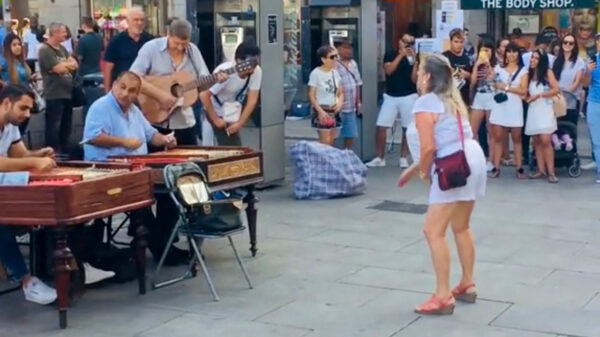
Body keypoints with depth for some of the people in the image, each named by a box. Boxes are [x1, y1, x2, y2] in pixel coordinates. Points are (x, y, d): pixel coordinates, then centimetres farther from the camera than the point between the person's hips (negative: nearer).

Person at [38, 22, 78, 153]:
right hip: (54, 95, -8)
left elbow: (75, 65, 8)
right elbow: (58, 69, -19)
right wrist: (68, 64, 0)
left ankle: (65, 152, 24)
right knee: (54, 126, -4)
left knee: (66, 125, 14)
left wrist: (64, 65, -9)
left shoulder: (62, 49, 15)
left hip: (67, 93, 9)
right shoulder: (45, 50, -12)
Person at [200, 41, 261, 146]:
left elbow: (252, 100, -17)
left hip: (233, 111, 5)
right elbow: (204, 95, -31)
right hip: (217, 111, -4)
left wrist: (240, 123, -22)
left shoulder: (257, 71, -20)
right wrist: (215, 119, -24)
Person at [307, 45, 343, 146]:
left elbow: (340, 93, 15)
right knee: (325, 142, -11)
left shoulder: (335, 73, 9)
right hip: (322, 110, -7)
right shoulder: (316, 73, -11)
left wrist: (340, 102, -7)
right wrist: (320, 111, -21)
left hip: (334, 110, 7)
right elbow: (311, 96, -12)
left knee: (331, 141, 8)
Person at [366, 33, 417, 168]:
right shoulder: (390, 54, 4)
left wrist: (414, 61, -15)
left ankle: (403, 158, 11)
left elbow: (414, 79, -7)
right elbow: (389, 70, -13)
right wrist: (401, 55, -13)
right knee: (381, 126, -4)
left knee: (407, 129, 1)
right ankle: (379, 158, 6)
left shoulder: (412, 58, 2)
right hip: (390, 97, 1)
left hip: (408, 97, 0)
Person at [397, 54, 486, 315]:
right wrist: (415, 168, 21)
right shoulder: (451, 99, 20)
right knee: (461, 227, 22)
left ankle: (443, 297, -3)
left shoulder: (425, 103, -7)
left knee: (433, 231, -4)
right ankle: (467, 286, 33)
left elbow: (428, 147, -16)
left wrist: (424, 173, 3)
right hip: (471, 159, 10)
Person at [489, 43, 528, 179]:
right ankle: (496, 167, 1)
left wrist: (506, 87, -9)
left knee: (516, 138, 4)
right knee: (498, 137, -1)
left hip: (514, 107, -1)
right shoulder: (498, 68, 9)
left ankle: (519, 168, 7)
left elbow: (523, 90, -5)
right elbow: (491, 84, 6)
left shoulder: (523, 70, 4)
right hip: (499, 106, 1)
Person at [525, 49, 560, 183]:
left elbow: (556, 89, -11)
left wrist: (539, 95, -13)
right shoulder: (529, 74, 14)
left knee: (545, 141, -14)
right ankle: (541, 170, 6)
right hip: (533, 110, 6)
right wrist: (527, 98, 0)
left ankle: (551, 172, -13)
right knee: (536, 141, 3)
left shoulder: (547, 72, -2)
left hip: (545, 110, -6)